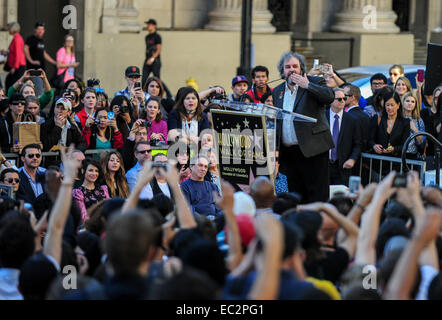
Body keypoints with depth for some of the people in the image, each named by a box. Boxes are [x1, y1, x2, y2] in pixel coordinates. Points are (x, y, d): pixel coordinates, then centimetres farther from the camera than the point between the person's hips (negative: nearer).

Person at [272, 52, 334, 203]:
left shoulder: (314, 83, 1)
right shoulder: (277, 91, 16)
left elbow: (330, 96, -18)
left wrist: (307, 85, -21)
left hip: (312, 149, -5)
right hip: (288, 151, 5)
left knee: (317, 196, -5)